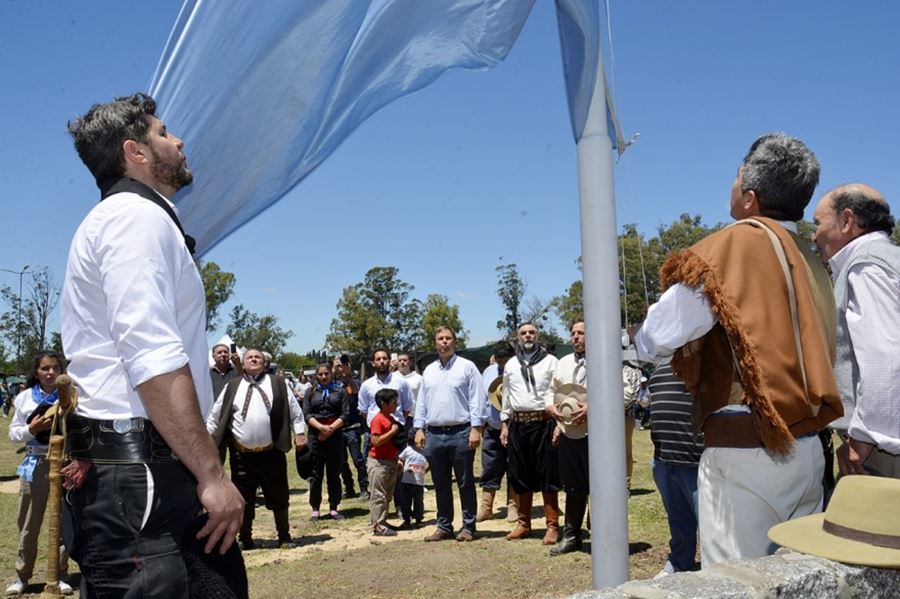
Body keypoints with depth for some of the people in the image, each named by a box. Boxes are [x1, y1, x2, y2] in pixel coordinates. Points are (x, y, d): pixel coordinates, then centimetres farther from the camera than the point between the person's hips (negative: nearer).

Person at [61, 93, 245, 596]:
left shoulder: (126, 218, 23)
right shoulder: (137, 216, -9)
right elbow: (154, 360, -22)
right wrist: (212, 474, -20)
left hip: (127, 467, 10)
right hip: (137, 476, -10)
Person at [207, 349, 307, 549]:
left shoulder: (278, 384, 4)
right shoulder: (232, 387, 7)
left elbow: (294, 410, 4)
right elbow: (215, 415, 10)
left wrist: (300, 432, -3)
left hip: (271, 453, 0)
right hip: (241, 454, 1)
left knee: (279, 496, 8)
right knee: (243, 498, 7)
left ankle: (284, 536, 23)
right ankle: (245, 538, 22)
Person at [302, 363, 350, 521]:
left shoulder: (339, 391, 8)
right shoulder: (311, 392, 11)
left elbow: (345, 413, 0)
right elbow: (306, 413, 0)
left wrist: (331, 428, -12)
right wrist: (321, 427, -14)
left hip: (335, 435, 0)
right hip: (316, 435, 0)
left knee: (334, 472, 4)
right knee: (316, 473, 1)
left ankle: (333, 508, 11)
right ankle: (315, 509, 7)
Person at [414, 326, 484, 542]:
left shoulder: (467, 366, -1)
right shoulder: (429, 371, 14)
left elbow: (476, 399, -5)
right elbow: (421, 402, 16)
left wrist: (475, 428, -12)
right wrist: (419, 429, 8)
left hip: (460, 433, -5)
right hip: (434, 434, 5)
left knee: (465, 483, 3)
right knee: (440, 484, 11)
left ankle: (468, 527, 12)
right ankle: (444, 526, 21)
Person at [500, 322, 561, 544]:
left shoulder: (550, 361, 2)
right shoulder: (511, 365, 14)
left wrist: (558, 422, -11)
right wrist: (504, 424, 11)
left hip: (543, 422, -4)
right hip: (517, 424, 4)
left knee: (547, 476, -2)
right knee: (521, 476, 9)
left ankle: (552, 526, 5)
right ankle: (523, 523, 20)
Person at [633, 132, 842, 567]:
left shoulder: (735, 245, -10)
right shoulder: (810, 262, 10)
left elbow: (654, 342, -14)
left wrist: (644, 340, 9)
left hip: (746, 449, -7)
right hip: (807, 448, 8)